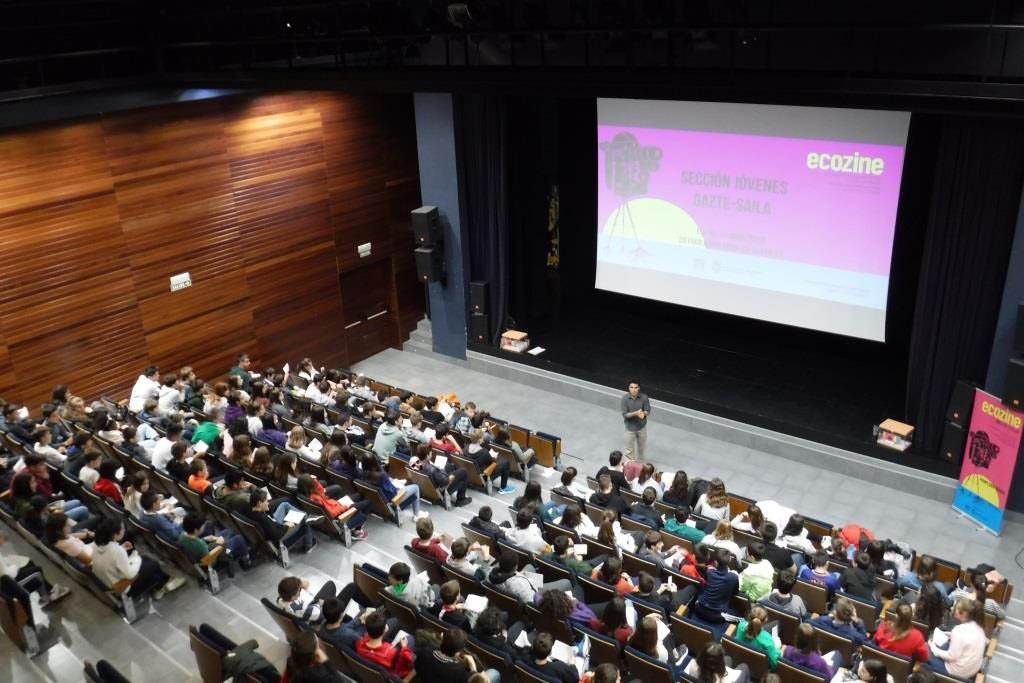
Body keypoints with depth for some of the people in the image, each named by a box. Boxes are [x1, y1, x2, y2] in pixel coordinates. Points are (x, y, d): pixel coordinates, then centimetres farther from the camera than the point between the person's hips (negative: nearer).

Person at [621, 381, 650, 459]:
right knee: (629, 449, 12)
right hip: (630, 427, -2)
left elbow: (648, 411, -10)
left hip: (642, 427, 2)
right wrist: (636, 413, -37)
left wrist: (643, 413, -34)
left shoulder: (644, 397, -17)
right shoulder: (625, 398, -21)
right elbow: (625, 414, -21)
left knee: (641, 447, 23)